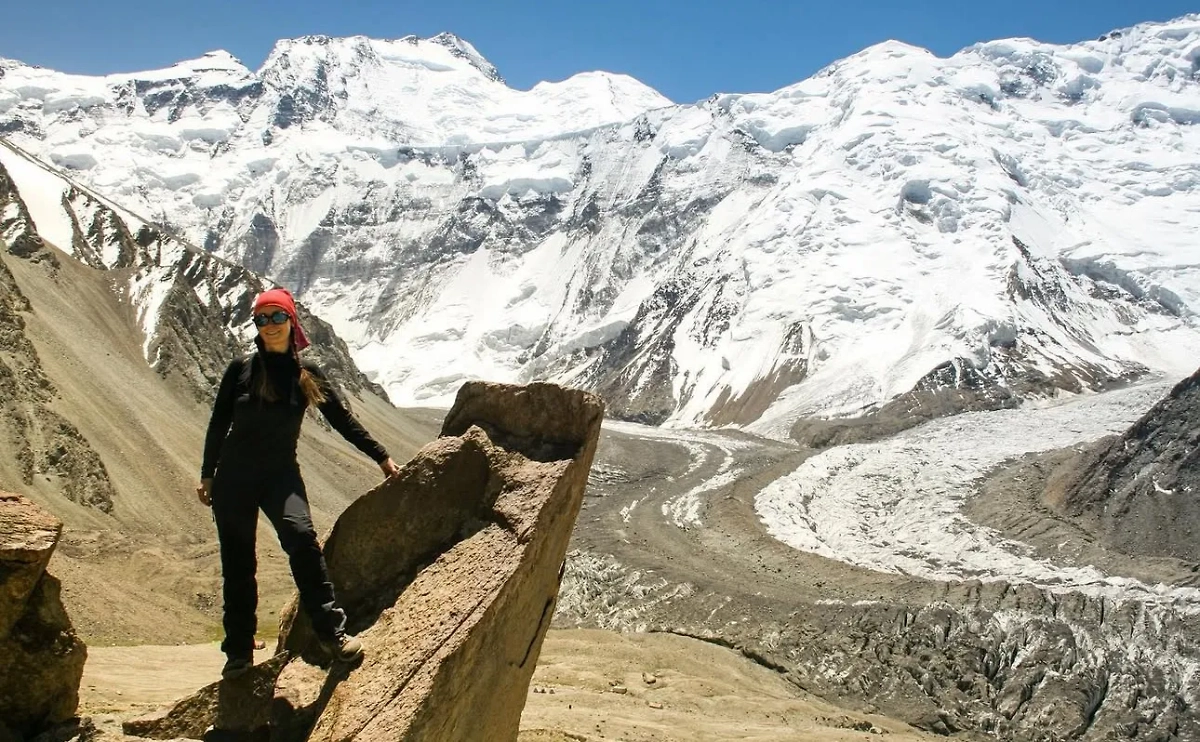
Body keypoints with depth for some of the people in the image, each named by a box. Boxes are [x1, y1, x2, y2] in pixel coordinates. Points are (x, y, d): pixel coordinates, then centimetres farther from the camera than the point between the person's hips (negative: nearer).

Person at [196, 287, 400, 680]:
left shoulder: (307, 374, 2)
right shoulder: (242, 368, 0)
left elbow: (343, 419, 6)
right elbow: (219, 422, 7)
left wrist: (381, 457, 6)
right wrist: (207, 475, 9)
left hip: (281, 473, 0)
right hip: (234, 476, 1)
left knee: (301, 537, -25)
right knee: (237, 563, 3)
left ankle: (332, 631, -19)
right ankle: (239, 651, 17)